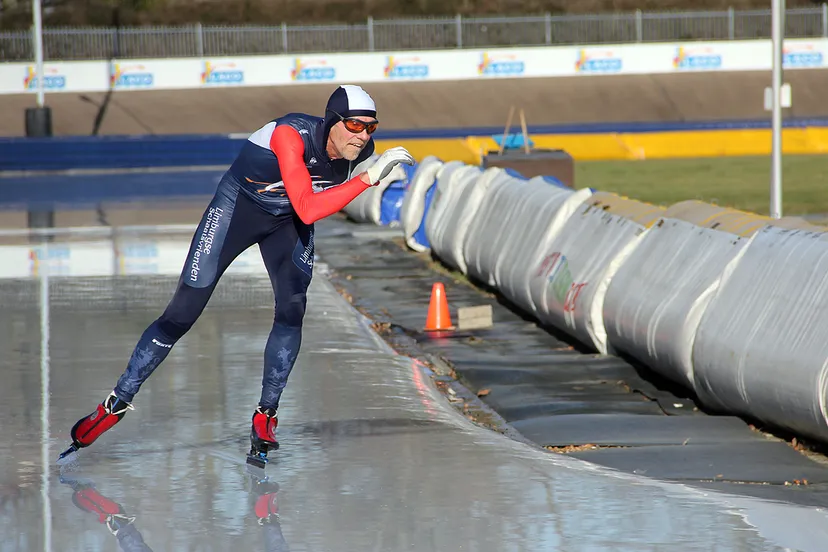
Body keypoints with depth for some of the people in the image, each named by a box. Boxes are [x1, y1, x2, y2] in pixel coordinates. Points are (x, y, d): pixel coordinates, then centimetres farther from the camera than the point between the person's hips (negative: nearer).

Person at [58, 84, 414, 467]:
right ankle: (117, 403, 6)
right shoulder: (291, 134, -36)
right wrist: (367, 178, -50)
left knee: (292, 309, -17)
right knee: (183, 313, -6)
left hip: (287, 221, 5)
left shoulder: (359, 148, -17)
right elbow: (307, 210, -47)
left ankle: (265, 418, -4)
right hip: (238, 203, -5)